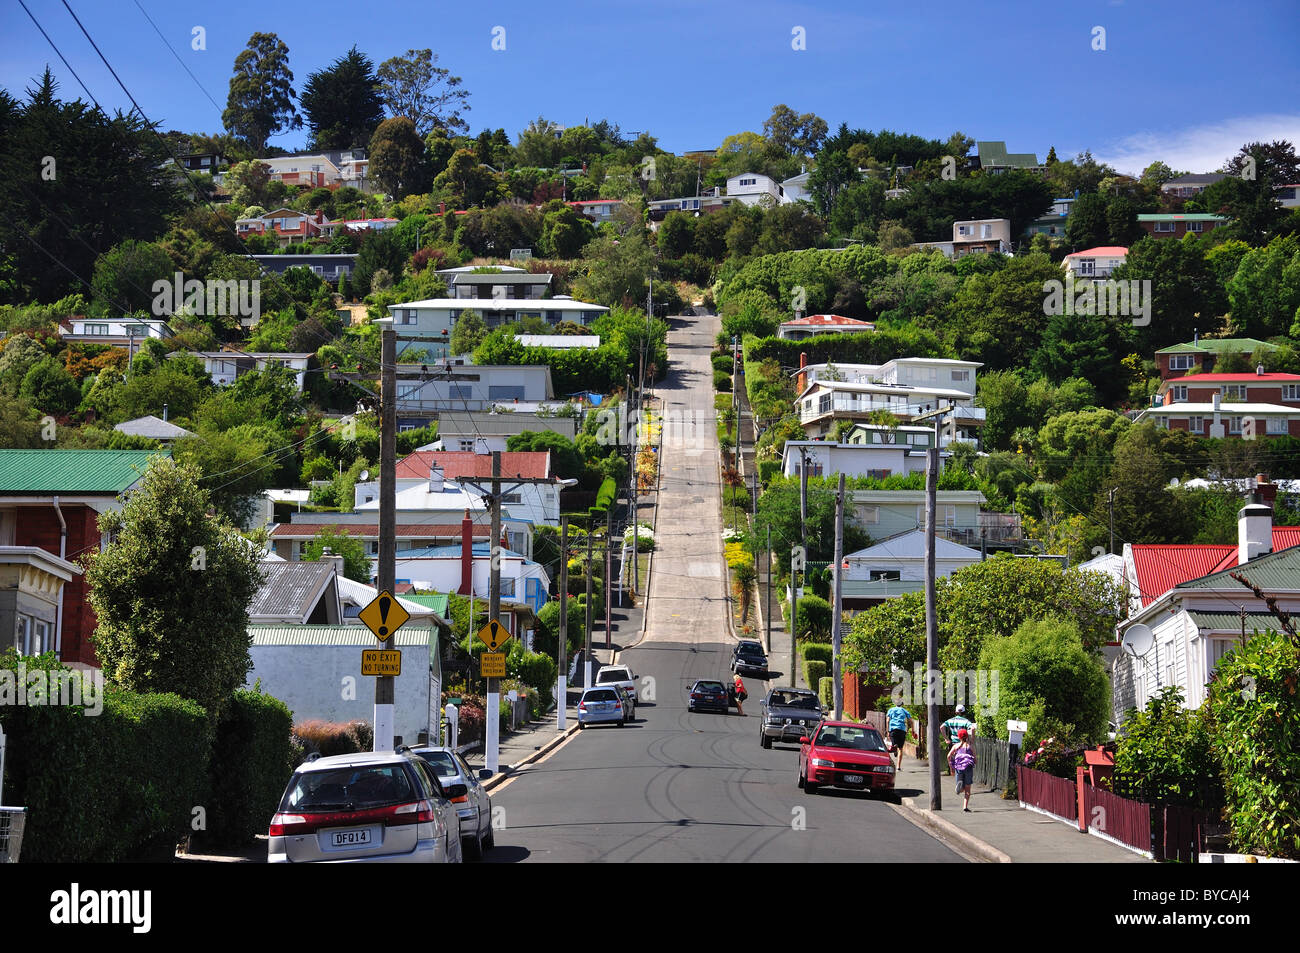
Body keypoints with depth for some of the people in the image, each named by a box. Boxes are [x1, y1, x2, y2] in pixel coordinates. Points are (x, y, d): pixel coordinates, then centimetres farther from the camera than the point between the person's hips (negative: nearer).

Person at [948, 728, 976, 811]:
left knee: (962, 789, 8)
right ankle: (965, 806, -6)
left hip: (958, 767, 1)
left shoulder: (956, 746, 13)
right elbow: (975, 760, 7)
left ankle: (960, 785, -29)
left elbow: (949, 756, 1)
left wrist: (951, 768, 9)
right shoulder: (970, 746, 9)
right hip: (968, 767, -1)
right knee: (967, 788, 5)